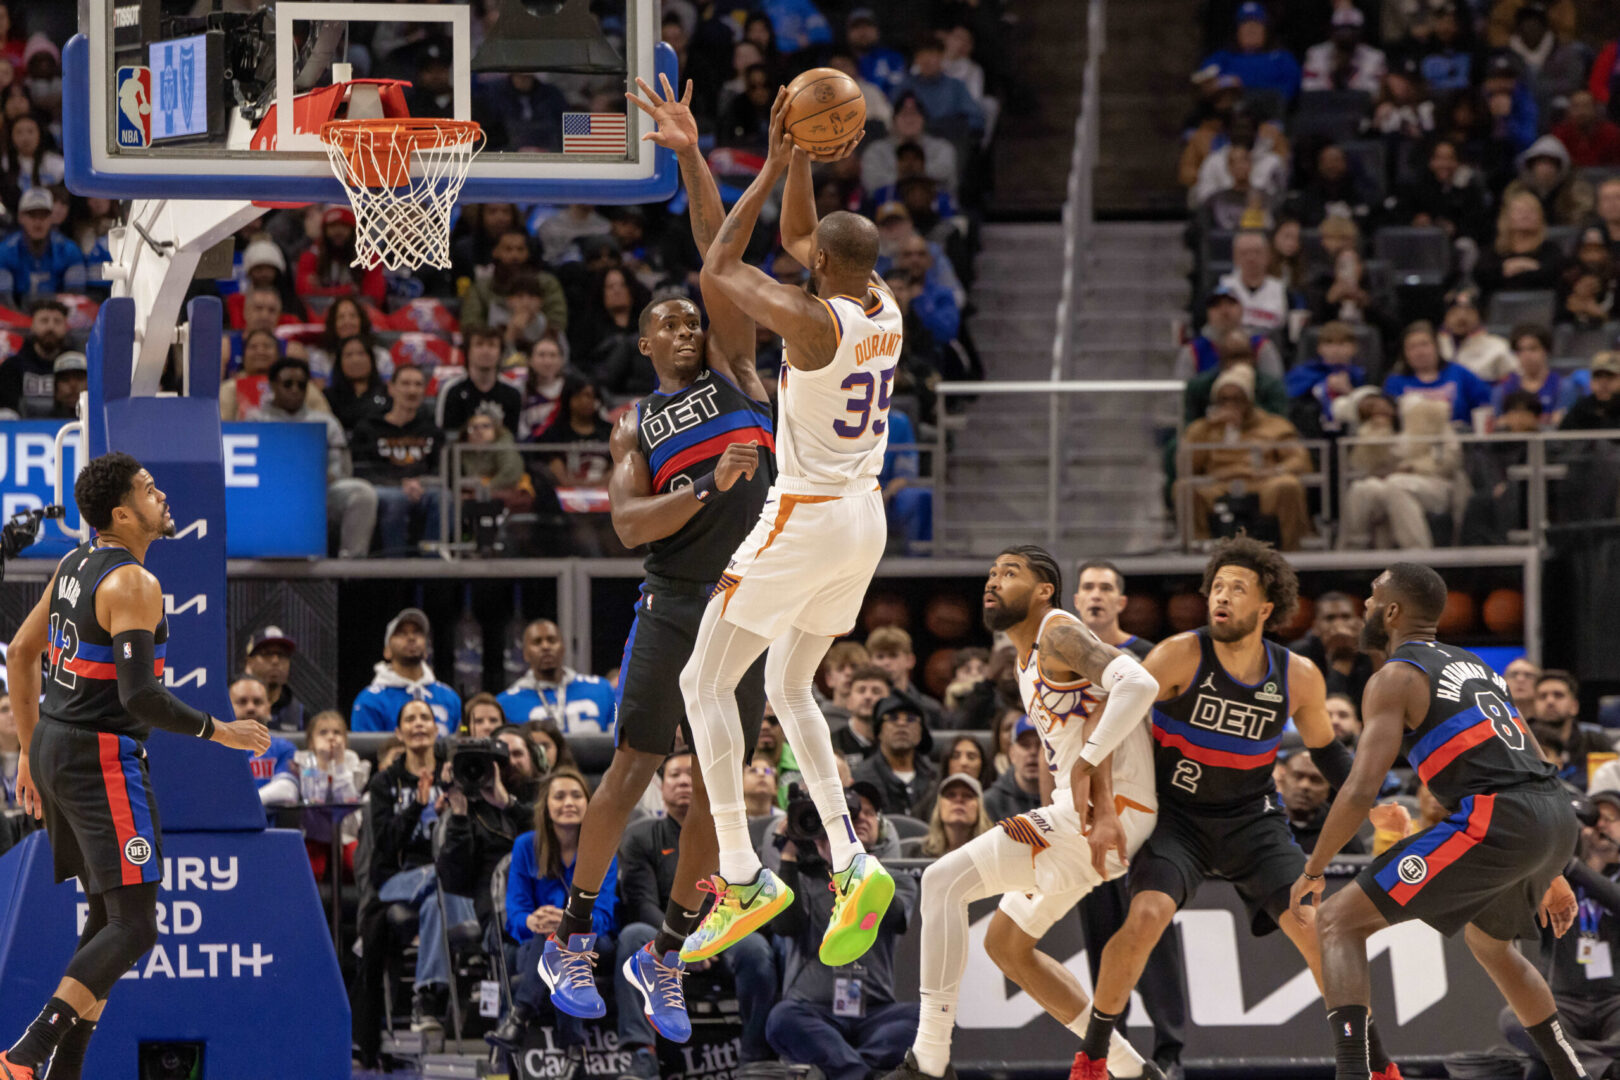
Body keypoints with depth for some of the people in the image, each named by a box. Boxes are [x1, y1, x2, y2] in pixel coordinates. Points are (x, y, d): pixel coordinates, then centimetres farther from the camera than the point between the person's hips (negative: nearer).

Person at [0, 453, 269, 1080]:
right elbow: (138, 695, -25)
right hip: (102, 761, -10)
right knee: (133, 928, -10)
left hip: (55, 746, 10)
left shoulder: (77, 564, 11)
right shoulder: (132, 583, -18)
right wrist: (220, 732, -14)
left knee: (107, 916, 16)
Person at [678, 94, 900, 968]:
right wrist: (802, 159, 5)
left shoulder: (813, 321, -21)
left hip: (802, 523, -8)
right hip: (866, 520, 8)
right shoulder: (884, 307, 2)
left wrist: (775, 168, -5)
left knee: (706, 682, 2)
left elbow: (716, 273, -9)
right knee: (790, 689, 20)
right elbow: (794, 238, 17)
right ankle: (850, 864, 4)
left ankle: (742, 877, -7)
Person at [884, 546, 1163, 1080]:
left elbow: (1139, 684, -25)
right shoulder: (1027, 664, 21)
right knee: (1005, 944, 21)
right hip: (1078, 813, 11)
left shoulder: (1060, 632, -10)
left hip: (1107, 810, -11)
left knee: (944, 881, -15)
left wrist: (1085, 768, -28)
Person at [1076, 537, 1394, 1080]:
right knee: (1146, 915, -26)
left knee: (1315, 927, -10)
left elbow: (1325, 749, 11)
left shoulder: (1298, 677, -7)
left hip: (1252, 817, 2)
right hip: (1177, 814, -2)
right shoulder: (1181, 657, -18)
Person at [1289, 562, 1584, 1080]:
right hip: (1559, 818, 8)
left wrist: (1311, 873, 2)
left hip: (1497, 822, -8)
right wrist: (1550, 875, 36)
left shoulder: (1396, 678, 2)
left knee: (1339, 920, -3)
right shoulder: (1475, 666, 27)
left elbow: (1360, 791, -9)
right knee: (1490, 942, 37)